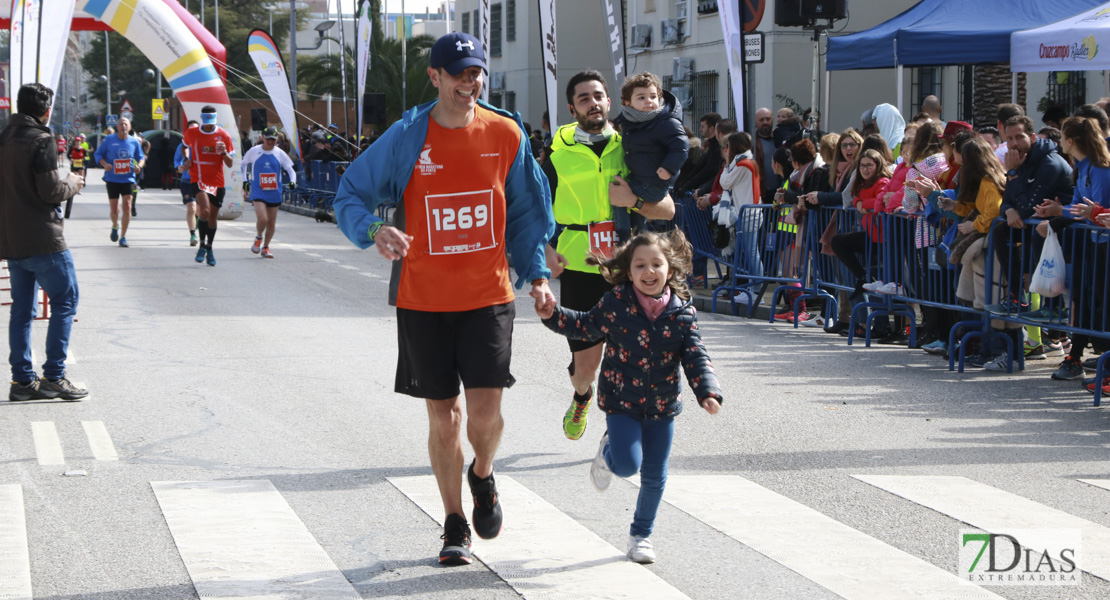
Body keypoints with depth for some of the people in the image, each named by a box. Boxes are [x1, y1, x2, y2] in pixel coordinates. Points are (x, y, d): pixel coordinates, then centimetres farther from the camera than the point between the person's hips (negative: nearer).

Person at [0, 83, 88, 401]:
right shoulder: (41, 141, -14)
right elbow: (50, 191, -18)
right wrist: (72, 184, 2)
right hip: (42, 240, -8)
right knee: (64, 302, 1)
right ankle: (53, 377, -4)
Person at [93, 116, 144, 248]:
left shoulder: (134, 142, 3)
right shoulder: (108, 140, -2)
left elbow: (141, 157, 14)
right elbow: (98, 154, 5)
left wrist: (139, 165, -8)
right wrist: (105, 164, -14)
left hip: (128, 179, 1)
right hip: (112, 179, -1)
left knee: (127, 206, -10)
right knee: (114, 209, 2)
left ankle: (123, 237, -2)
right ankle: (115, 226, 38)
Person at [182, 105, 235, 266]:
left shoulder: (224, 135, -3)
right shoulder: (191, 133, -1)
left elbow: (230, 164, -1)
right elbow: (185, 146, 23)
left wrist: (224, 153, -21)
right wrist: (187, 160, 5)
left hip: (217, 182, 2)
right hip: (198, 179, -2)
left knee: (213, 217, 10)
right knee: (205, 212, -24)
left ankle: (209, 249, 30)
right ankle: (202, 245, -6)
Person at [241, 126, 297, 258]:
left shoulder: (279, 153, 1)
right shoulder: (254, 151, -2)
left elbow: (290, 169, 4)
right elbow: (243, 164, 15)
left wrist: (292, 181, -15)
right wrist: (245, 179, 5)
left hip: (274, 193, 2)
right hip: (258, 192, -2)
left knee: (271, 223, 7)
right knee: (262, 219, -19)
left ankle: (266, 247, 26)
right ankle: (259, 238, 12)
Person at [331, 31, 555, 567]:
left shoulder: (506, 134, 1)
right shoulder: (405, 139, -5)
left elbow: (525, 210, 12)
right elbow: (351, 196, -2)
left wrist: (535, 273, 6)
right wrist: (374, 230, -23)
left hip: (488, 296, 0)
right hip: (423, 299, 0)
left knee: (485, 412, -11)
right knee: (443, 417, 6)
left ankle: (482, 477, 25)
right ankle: (455, 526, 24)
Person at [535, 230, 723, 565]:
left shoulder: (682, 313, -7)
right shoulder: (615, 304, -10)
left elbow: (695, 357, -7)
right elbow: (585, 326, 6)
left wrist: (708, 392, -22)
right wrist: (553, 316, -9)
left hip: (662, 406, 2)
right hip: (621, 402, -2)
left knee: (654, 476, 9)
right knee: (627, 465, -18)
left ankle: (641, 534, 30)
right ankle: (608, 451, 20)